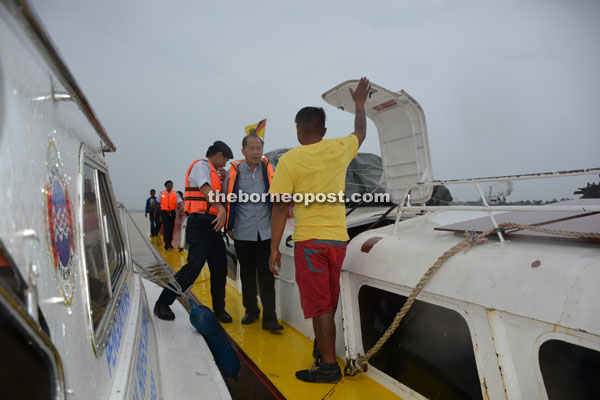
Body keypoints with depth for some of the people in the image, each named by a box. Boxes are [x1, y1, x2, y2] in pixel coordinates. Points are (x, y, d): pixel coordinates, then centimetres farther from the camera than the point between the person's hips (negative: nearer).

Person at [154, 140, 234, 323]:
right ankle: (162, 304, -2)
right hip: (200, 223, -10)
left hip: (212, 225, 10)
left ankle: (219, 309, 17)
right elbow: (206, 190, -23)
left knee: (220, 268, 6)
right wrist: (221, 209, -37)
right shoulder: (201, 165, -4)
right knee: (194, 266, -14)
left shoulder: (212, 171, 26)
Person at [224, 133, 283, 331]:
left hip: (266, 232, 0)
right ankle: (251, 310, 30)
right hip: (243, 233, 0)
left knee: (266, 273, -3)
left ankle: (269, 318, 2)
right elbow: (227, 200, 8)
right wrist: (228, 227, 8)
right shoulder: (234, 172, 0)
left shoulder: (268, 169, 2)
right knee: (247, 273, 12)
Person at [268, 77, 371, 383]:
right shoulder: (339, 149, 3)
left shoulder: (289, 160, -8)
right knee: (328, 303, 18)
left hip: (310, 241, -5)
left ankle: (329, 366, 9)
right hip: (338, 239, 5)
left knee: (319, 306, 2)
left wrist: (274, 248, -4)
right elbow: (360, 133, 26)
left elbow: (280, 208, -10)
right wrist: (359, 104, 41)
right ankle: (323, 349, 34)